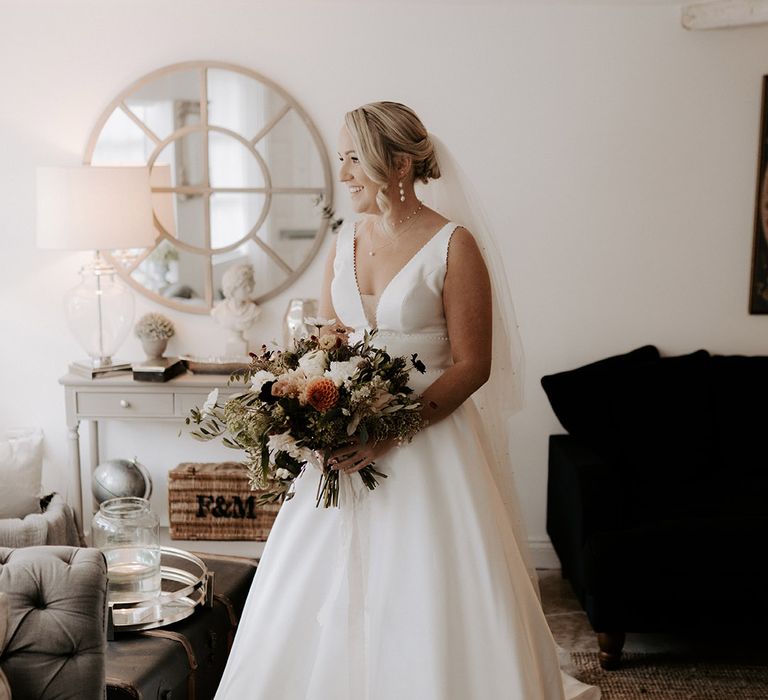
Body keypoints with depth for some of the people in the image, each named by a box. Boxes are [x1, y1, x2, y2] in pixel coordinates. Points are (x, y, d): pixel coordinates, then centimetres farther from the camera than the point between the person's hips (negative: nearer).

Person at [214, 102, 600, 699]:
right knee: (330, 596, 12)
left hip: (428, 443, -6)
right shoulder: (347, 240, 9)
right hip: (346, 444, 6)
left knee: (427, 602, 1)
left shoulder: (453, 246, -10)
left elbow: (473, 365, -12)